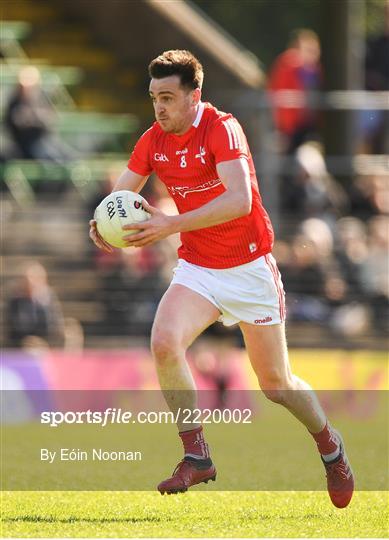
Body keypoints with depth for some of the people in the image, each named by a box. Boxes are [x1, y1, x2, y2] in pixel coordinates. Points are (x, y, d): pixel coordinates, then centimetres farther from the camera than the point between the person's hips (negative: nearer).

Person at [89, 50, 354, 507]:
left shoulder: (222, 128, -20)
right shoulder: (153, 141, -2)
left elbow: (240, 200, -32)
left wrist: (170, 225, -39)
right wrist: (104, 224, -22)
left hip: (249, 268, -4)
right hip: (197, 269, 4)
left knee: (276, 384, 5)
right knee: (164, 342, -25)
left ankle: (329, 446, 35)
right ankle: (197, 457, -14)